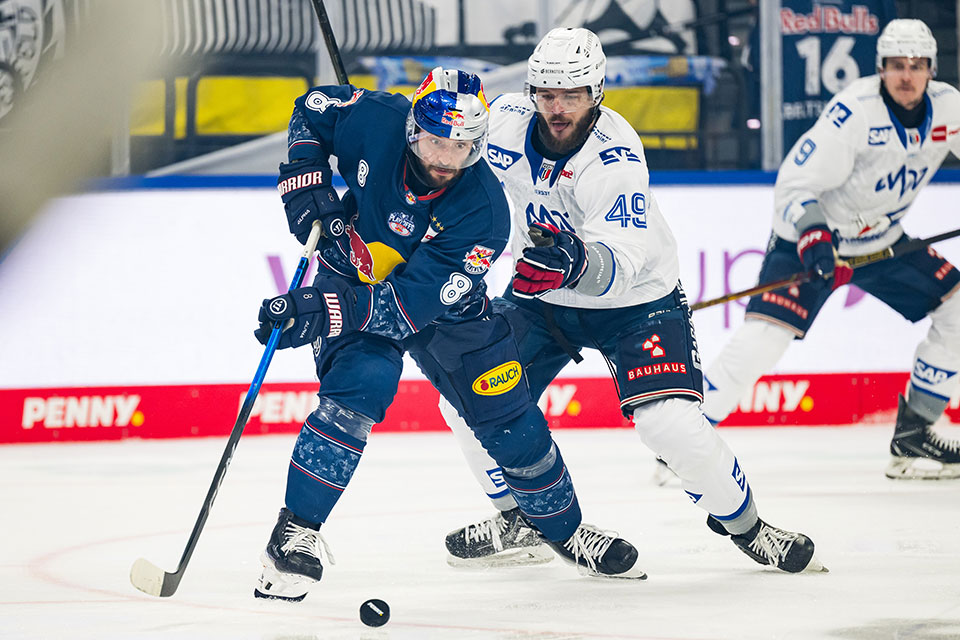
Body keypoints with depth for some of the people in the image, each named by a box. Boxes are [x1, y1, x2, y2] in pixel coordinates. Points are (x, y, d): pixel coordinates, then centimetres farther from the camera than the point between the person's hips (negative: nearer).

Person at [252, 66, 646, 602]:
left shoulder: (483, 211, -32)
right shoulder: (375, 120, -27)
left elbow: (412, 303, -37)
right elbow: (312, 110, -3)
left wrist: (322, 312, -46)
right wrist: (305, 178, -19)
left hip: (441, 300, 1)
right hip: (353, 274, -1)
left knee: (510, 421, 4)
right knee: (360, 385, -29)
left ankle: (565, 528, 31)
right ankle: (296, 532, -22)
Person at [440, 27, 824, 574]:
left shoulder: (616, 158, -30)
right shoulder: (506, 121, -14)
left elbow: (619, 265, -41)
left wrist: (576, 262, -60)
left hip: (635, 299, -6)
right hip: (544, 295, 6)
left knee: (672, 424, -23)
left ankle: (742, 522, 5)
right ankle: (519, 519, 14)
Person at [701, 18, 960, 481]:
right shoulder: (854, 112, -26)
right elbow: (793, 184, -27)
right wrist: (812, 236, -43)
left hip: (882, 241, 6)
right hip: (812, 234, -6)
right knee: (767, 331, -23)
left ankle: (912, 433, 6)